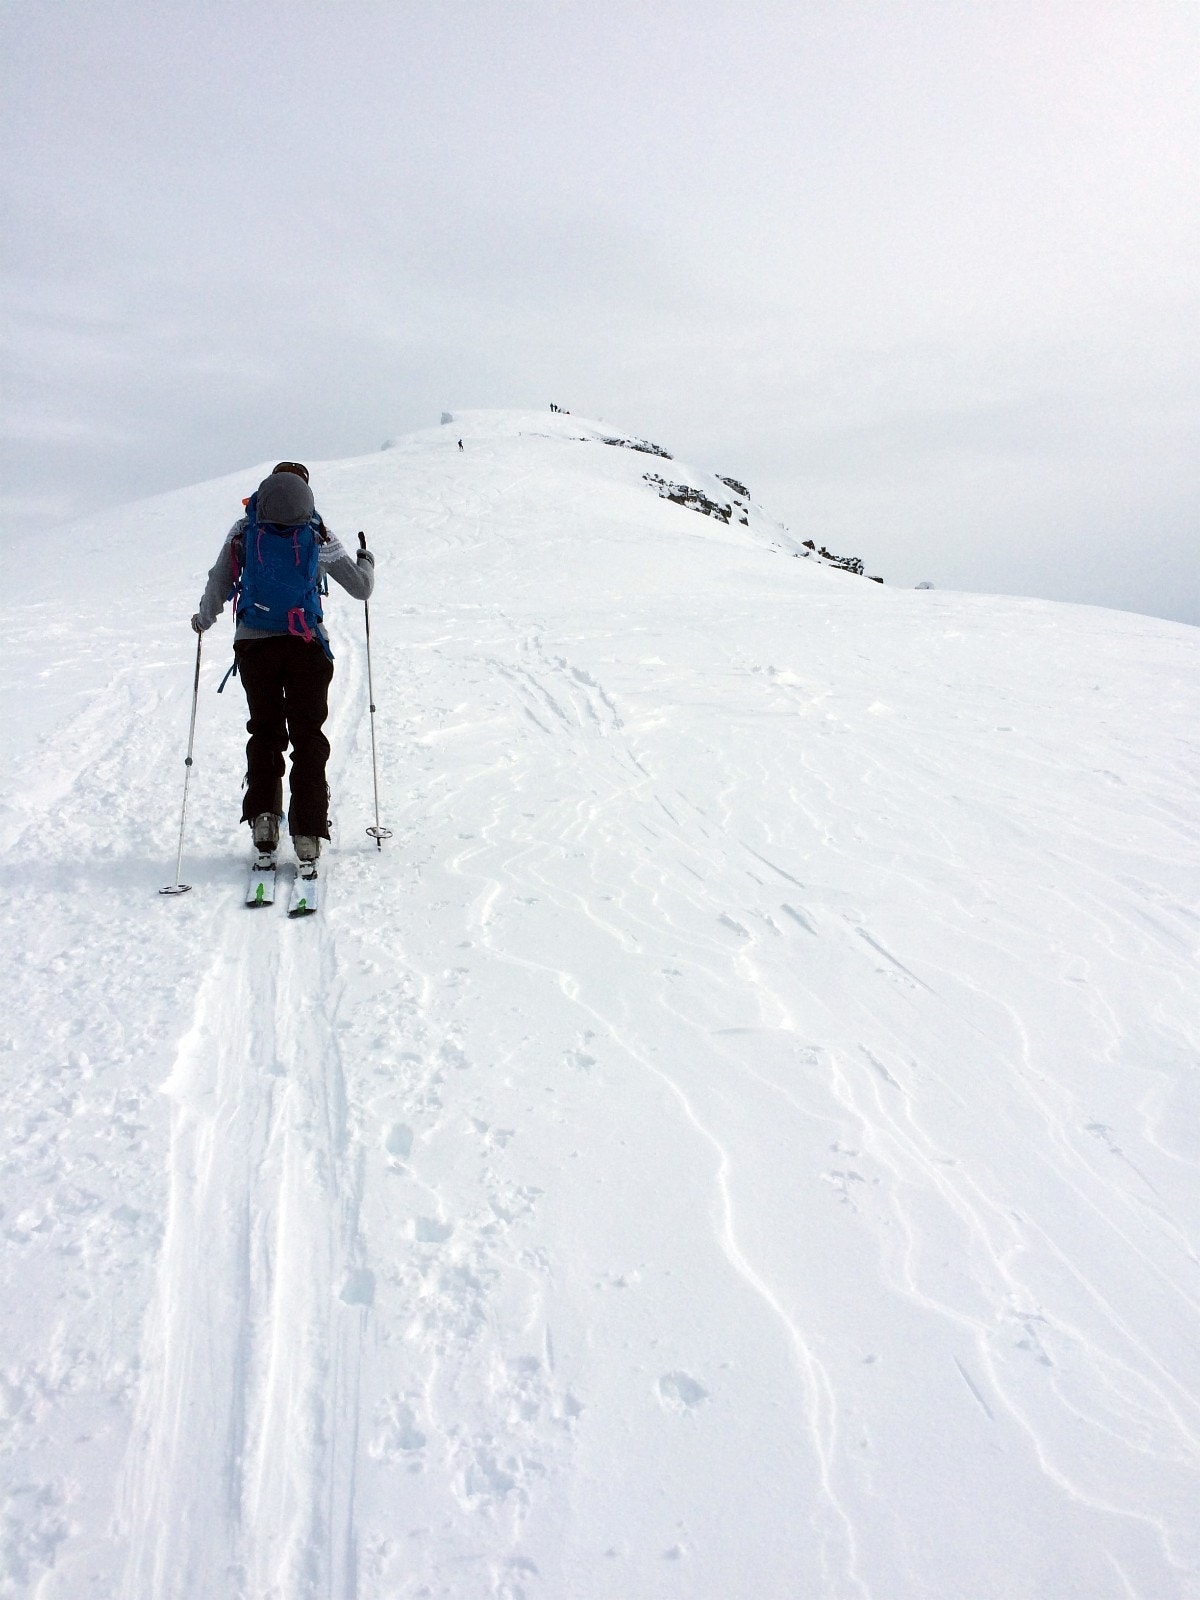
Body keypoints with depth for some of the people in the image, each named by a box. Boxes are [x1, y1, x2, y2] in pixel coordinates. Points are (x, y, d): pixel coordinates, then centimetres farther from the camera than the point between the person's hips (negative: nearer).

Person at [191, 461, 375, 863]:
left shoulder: (243, 531, 3)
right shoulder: (317, 535, 0)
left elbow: (218, 587, 4)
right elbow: (361, 588, 6)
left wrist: (204, 619, 24)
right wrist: (366, 561, 28)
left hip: (254, 644, 1)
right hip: (306, 645, -1)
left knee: (264, 731, 17)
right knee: (308, 736, 6)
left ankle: (263, 814, 3)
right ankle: (307, 832, 1)